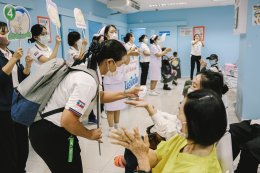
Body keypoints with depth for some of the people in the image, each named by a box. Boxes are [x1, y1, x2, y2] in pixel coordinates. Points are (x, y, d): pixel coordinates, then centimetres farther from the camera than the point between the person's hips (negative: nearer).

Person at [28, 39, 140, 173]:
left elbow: (100, 96, 17)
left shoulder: (88, 68, 0)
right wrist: (90, 135, -15)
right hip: (49, 134, -9)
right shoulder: (88, 81, -30)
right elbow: (67, 121, -32)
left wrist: (125, 94, 9)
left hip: (53, 127, 9)